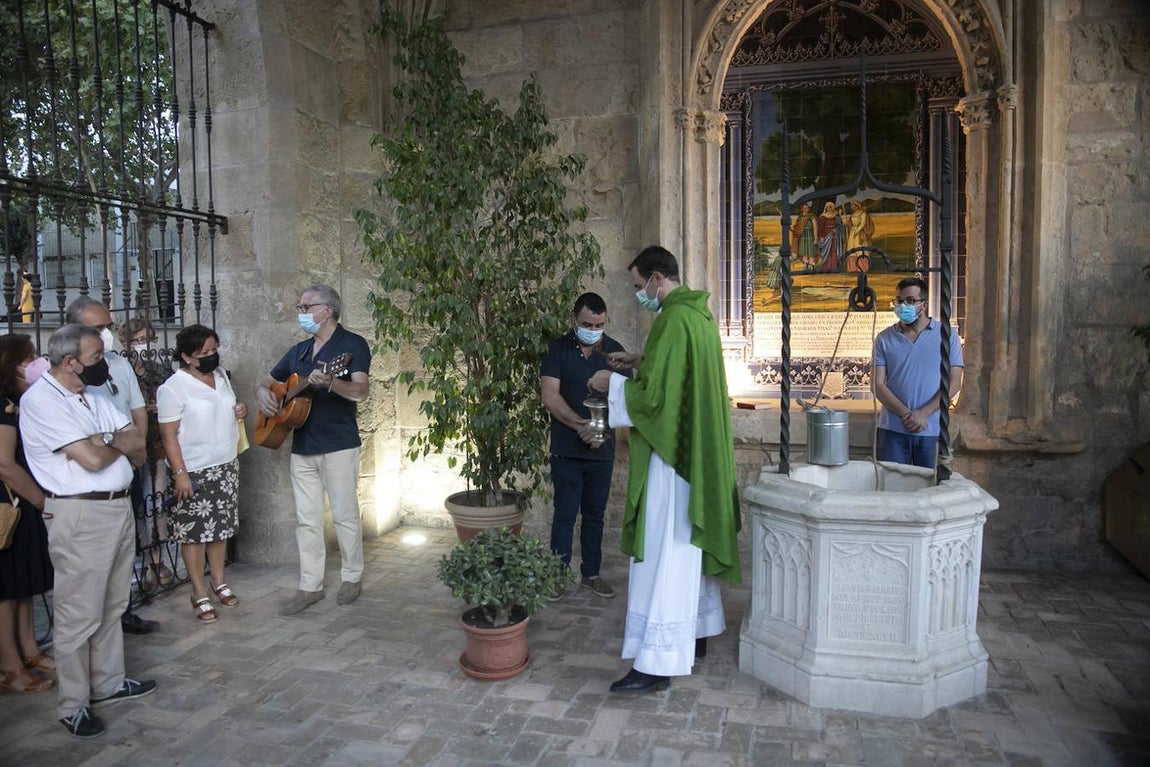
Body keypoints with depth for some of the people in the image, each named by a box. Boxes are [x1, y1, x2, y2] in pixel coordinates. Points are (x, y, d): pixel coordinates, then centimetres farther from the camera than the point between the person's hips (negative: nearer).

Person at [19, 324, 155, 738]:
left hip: (119, 507, 8)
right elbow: (92, 460, -21)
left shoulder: (94, 393, 11)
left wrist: (102, 442, -12)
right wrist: (119, 443, -1)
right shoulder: (41, 400, -14)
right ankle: (72, 705, 16)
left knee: (112, 606, 18)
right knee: (79, 615, 2)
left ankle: (108, 683, 32)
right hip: (81, 516, -8)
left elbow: (139, 445, 6)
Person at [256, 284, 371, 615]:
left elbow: (361, 392, -19)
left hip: (338, 445, -6)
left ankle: (352, 577, 20)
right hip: (302, 446, 7)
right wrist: (264, 393, 1)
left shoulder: (352, 344, -5)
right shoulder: (299, 351, 16)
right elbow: (267, 380, 25)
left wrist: (329, 382, -36)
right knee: (306, 519, 9)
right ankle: (310, 586, 17)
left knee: (344, 514, 3)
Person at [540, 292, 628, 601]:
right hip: (566, 450, -2)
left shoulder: (615, 351, 3)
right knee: (564, 515, 3)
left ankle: (591, 573, 25)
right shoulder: (558, 349, -3)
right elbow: (550, 396, -12)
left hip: (602, 449, 3)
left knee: (595, 514, 12)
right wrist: (581, 425, -22)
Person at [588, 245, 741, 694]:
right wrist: (640, 363, 15)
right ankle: (696, 633, 32)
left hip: (672, 455, -10)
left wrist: (613, 384, -7)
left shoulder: (674, 319, -19)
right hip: (696, 450, 10)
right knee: (690, 546, 19)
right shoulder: (699, 313, 12)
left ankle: (657, 662, 0)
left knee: (663, 554, -6)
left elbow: (654, 393, -23)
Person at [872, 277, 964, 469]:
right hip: (892, 430, 1)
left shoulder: (946, 335, 4)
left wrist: (923, 413, -12)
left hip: (932, 430, 0)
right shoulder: (885, 339, 6)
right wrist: (906, 414, -13)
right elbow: (878, 384, -1)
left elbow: (954, 382, -2)